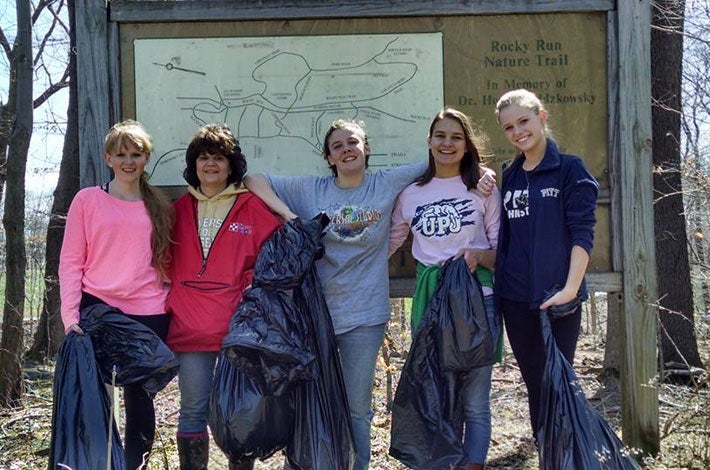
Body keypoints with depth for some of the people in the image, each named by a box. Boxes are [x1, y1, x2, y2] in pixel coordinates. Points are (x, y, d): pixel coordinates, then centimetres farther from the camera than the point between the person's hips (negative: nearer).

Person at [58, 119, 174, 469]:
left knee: (139, 397, 7)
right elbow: (71, 261, 0)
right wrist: (71, 315, -9)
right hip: (97, 310, -2)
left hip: (149, 315, 2)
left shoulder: (160, 207, 10)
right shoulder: (87, 200, 3)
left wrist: (170, 308, 3)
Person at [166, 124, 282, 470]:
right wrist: (174, 300, 6)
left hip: (238, 326, -2)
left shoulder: (253, 208, 2)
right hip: (190, 326, 2)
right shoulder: (180, 209, 11)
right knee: (193, 411, 6)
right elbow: (168, 261, 17)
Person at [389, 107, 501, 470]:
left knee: (474, 401, 2)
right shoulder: (411, 193, 8)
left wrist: (479, 255, -17)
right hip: (428, 301, 2)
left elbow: (503, 249, 3)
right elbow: (387, 243, 15)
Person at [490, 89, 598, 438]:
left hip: (557, 296, -5)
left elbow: (582, 233, -9)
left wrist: (571, 287, -18)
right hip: (515, 298, 5)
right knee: (534, 383, 10)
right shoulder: (508, 176, 13)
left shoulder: (569, 169, -3)